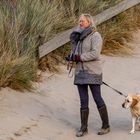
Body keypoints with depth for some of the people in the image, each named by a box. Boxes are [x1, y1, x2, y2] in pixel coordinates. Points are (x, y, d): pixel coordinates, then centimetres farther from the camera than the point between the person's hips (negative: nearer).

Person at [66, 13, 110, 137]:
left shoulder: (95, 36, -8)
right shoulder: (79, 36, 14)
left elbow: (95, 53, -20)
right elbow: (75, 52, 20)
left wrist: (80, 57, -17)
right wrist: (71, 57, -2)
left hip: (92, 72, -6)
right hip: (80, 72, 6)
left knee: (97, 98, 0)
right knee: (83, 101, 7)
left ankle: (106, 126, 11)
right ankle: (84, 128, 11)